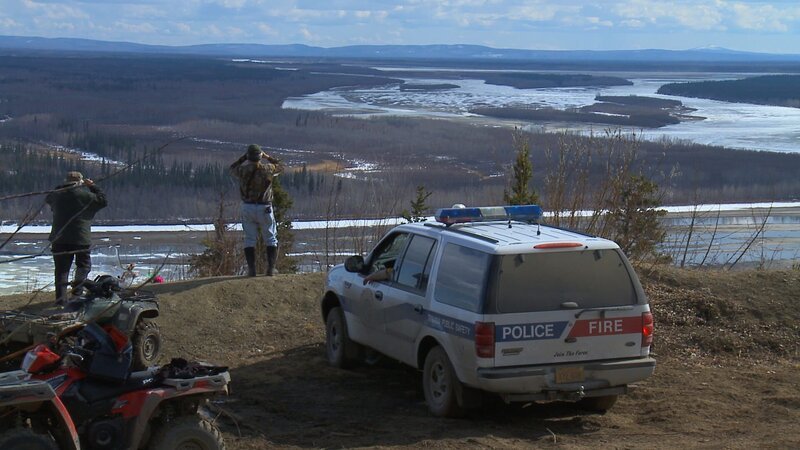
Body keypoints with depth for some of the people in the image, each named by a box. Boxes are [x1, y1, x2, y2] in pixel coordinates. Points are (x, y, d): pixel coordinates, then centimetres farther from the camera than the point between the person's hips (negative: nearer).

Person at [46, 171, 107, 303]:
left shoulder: (57, 195, 5)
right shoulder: (85, 195, -6)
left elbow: (48, 198, 28)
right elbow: (103, 201, 3)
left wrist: (62, 187, 27)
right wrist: (92, 187, 11)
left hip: (59, 239, 3)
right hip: (81, 238, -3)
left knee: (61, 269, 7)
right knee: (84, 264, 12)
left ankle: (61, 297, -1)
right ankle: (78, 283, -16)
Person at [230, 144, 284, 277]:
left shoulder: (243, 170, -8)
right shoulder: (267, 169, -10)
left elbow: (232, 169, 18)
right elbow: (280, 167, 13)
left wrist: (244, 157, 17)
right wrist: (268, 157, 20)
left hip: (247, 207, 1)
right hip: (264, 209, -1)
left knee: (250, 239, 10)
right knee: (271, 239, 11)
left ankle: (251, 269, 2)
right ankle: (271, 268, 3)